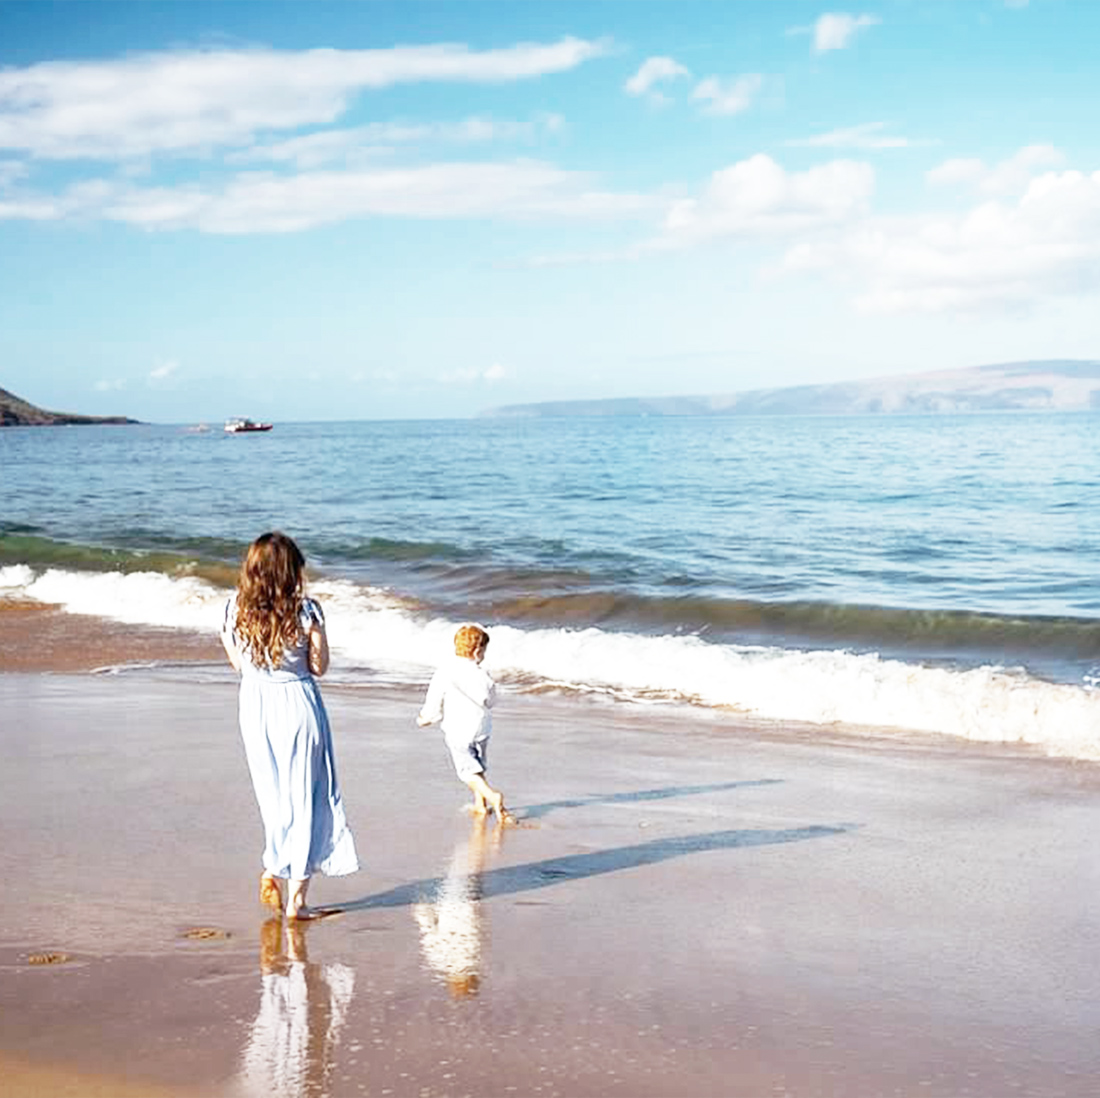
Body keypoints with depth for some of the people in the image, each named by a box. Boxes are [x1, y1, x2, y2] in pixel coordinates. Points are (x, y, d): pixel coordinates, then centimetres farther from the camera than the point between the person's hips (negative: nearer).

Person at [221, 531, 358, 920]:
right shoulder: (306, 612, -15)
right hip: (298, 705, -3)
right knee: (305, 797, 9)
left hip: (255, 706, 3)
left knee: (273, 794, 23)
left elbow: (239, 663, 6)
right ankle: (296, 893, 11)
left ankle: (272, 873, 19)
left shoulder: (235, 610, -5)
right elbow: (319, 667, -6)